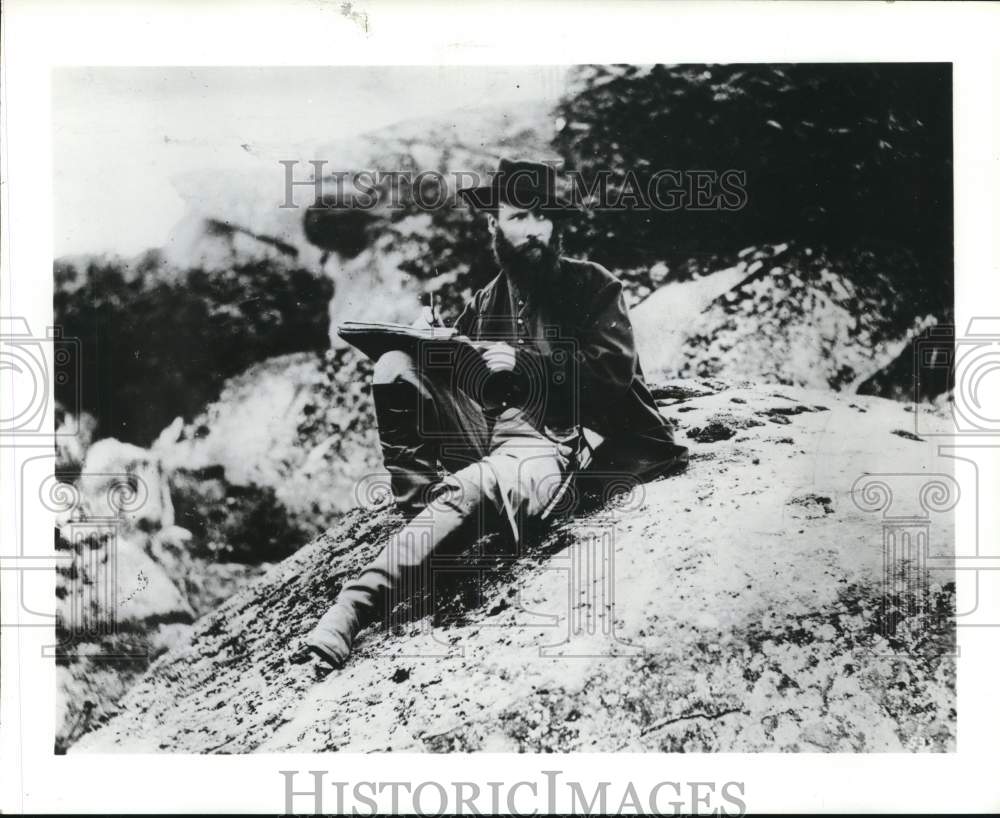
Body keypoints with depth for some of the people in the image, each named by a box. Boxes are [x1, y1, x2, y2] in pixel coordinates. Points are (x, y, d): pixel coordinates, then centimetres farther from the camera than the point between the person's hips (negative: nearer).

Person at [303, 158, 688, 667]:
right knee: (395, 369, -15)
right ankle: (421, 506, -24)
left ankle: (357, 604, -43)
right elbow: (464, 382, 15)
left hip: (550, 441, -5)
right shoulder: (484, 304, 20)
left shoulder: (591, 285, 9)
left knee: (468, 488, -37)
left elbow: (615, 367, -4)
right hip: (484, 430, 5)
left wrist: (523, 364, -12)